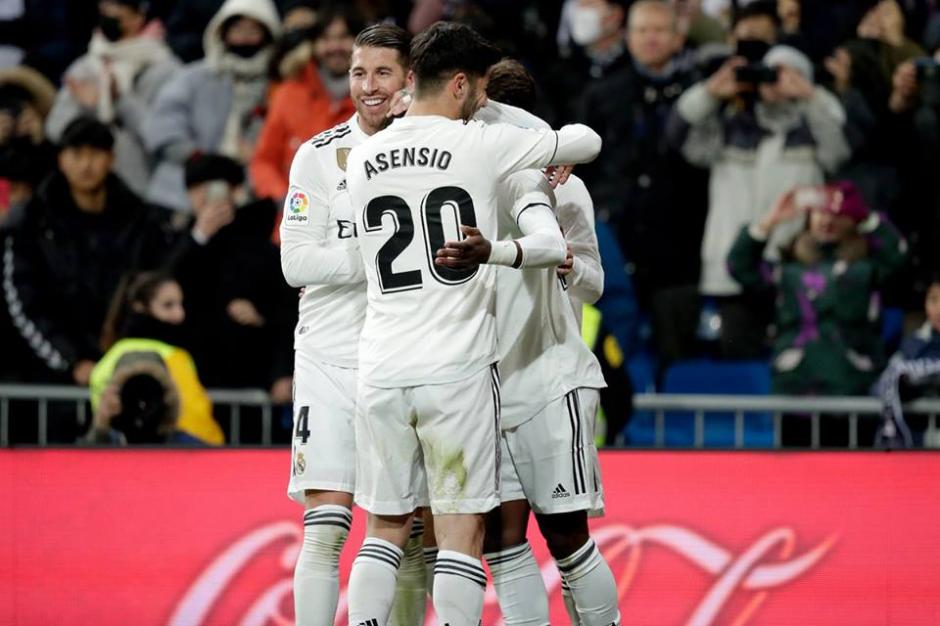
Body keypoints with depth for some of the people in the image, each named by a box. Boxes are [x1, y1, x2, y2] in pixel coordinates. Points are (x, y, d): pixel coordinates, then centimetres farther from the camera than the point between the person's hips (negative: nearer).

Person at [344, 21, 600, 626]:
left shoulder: (362, 160, 10)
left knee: (385, 531, 12)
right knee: (462, 534, -1)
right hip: (458, 371, -5)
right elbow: (589, 141, 8)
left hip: (382, 371, 5)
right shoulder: (480, 145, -5)